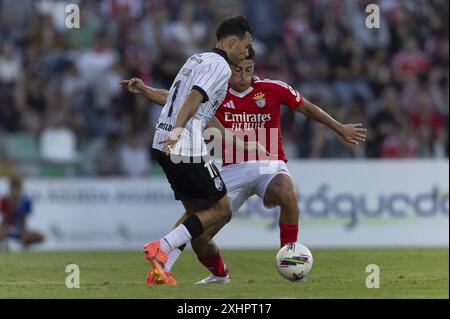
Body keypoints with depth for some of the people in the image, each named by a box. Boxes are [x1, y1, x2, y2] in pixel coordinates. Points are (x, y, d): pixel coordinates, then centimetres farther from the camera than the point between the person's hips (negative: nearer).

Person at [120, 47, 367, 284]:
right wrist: (143, 89, -12)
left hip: (268, 165, -2)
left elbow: (306, 108, 10)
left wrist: (339, 128, 14)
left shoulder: (272, 89, -3)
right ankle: (219, 274, 27)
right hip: (233, 171, 2)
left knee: (287, 193, -39)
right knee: (198, 233, -6)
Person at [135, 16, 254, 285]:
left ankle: (160, 271, 5)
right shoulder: (220, 65, -7)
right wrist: (177, 131, -32)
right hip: (187, 149, -9)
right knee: (221, 210, 1)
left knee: (196, 212, 16)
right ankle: (160, 248, -11)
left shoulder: (196, 59, 21)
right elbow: (194, 98, -21)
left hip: (163, 144, 9)